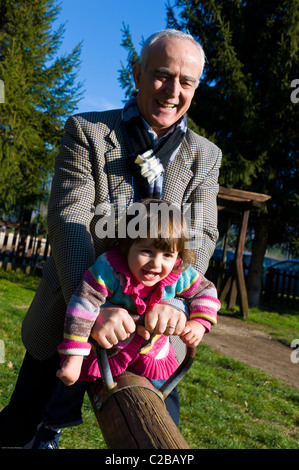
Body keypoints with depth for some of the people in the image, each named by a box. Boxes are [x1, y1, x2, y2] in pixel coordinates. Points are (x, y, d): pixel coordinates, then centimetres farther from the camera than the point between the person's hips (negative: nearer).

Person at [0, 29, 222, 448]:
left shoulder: (205, 157, 6)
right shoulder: (86, 131, -2)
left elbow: (200, 236, -5)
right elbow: (67, 220, -14)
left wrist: (175, 298, -26)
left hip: (152, 320, 2)